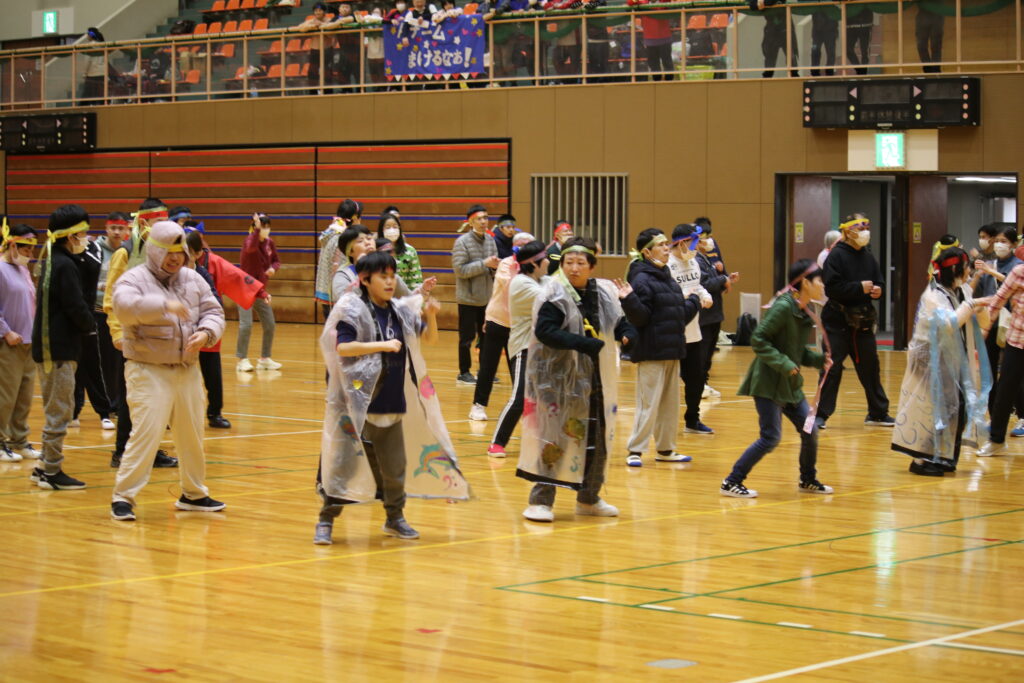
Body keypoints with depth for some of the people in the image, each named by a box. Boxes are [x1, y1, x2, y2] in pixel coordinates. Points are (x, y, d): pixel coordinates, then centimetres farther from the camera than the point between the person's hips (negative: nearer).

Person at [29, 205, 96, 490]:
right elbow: (76, 307, -20)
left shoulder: (53, 261, 14)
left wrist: (85, 322, 3)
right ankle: (51, 472, 1)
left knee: (55, 410, 18)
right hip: (59, 348, -10)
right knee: (59, 411, -4)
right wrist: (91, 326, -2)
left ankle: (46, 466, 23)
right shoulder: (65, 266, -17)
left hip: (48, 346, 10)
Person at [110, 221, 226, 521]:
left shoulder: (193, 279, 10)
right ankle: (123, 497, -5)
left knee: (192, 435, 14)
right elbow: (124, 307, -29)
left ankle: (193, 493, 30)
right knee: (145, 433, -14)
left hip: (188, 370, 6)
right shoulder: (134, 279, -9)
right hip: (148, 372, -6)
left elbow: (214, 312, 10)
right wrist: (165, 305, -38)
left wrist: (206, 333, -12)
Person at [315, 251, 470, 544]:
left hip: (393, 405, 5)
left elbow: (429, 338, 16)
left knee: (395, 465, 12)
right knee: (344, 463, -1)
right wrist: (383, 345, -23)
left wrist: (430, 315, -3)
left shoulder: (401, 311, 7)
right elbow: (342, 347, -19)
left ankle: (395, 518, 28)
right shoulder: (353, 310, -9)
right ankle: (326, 521, 9)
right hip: (359, 403, -5)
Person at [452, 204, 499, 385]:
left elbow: (494, 269, 12)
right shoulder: (462, 242, -10)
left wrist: (496, 266, -12)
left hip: (486, 297, 6)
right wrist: (484, 264, -21)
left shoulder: (490, 240, 7)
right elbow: (460, 270, -18)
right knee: (467, 337, 0)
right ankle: (464, 373, 8)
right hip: (468, 298, -6)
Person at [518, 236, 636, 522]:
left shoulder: (605, 293, 6)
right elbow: (544, 330, -21)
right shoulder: (554, 295, -10)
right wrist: (584, 343, -28)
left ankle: (589, 498, 27)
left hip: (597, 379, 6)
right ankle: (541, 500, 4)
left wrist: (627, 334, -11)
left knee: (599, 439, 12)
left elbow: (624, 325, 14)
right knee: (556, 436, -4)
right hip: (559, 378, -6)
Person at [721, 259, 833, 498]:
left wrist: (819, 360, 2)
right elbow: (758, 340, -20)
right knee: (771, 437, -8)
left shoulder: (805, 310, 9)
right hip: (769, 382, -9)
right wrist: (783, 364, -24)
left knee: (810, 430, 8)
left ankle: (808, 480, 28)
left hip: (790, 384, 9)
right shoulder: (783, 307, -18)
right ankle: (732, 482, 1)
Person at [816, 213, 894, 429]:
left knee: (870, 368, 10)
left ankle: (878, 413, 19)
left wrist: (877, 291, -4)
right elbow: (832, 288, -17)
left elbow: (878, 282, 19)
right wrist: (860, 288, -19)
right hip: (838, 322, -6)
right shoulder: (836, 256, -8)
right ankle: (821, 415, 2)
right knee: (831, 369, -4)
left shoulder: (868, 257, 11)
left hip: (863, 323, 6)